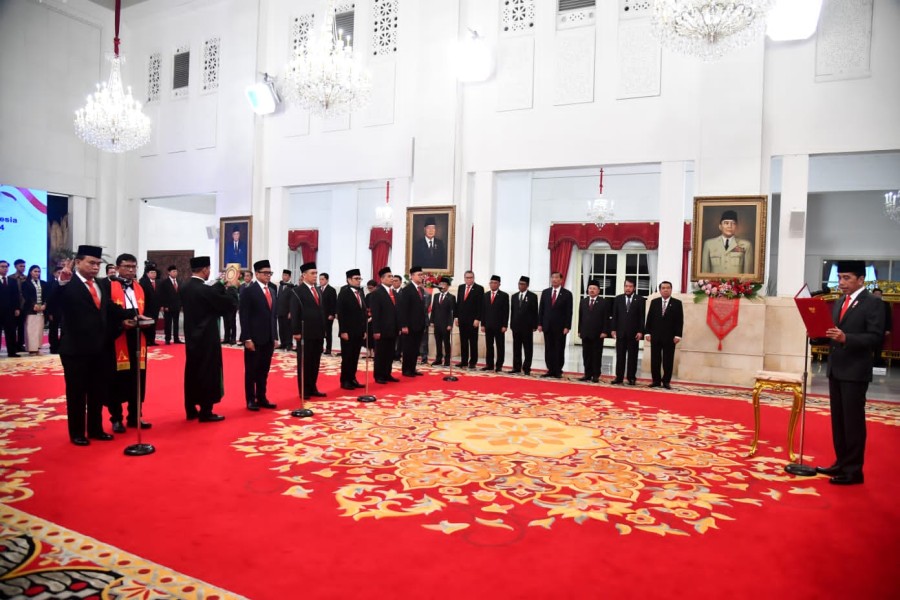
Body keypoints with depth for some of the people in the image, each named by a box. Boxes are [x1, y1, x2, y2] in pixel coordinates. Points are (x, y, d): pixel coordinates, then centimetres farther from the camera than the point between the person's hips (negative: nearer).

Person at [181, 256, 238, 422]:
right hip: (206, 339, -8)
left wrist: (220, 285, 15)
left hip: (192, 337, 8)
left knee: (192, 372, 14)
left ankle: (191, 410, 22)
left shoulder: (185, 288, 4)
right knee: (208, 373, 1)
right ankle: (205, 412, 6)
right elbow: (228, 304, -11)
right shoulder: (205, 290, -20)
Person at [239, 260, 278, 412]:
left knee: (264, 371, 12)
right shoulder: (248, 291, -8)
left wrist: (274, 337, 11)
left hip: (268, 338, 6)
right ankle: (251, 400, 14)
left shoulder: (272, 290, 12)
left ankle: (261, 398, 21)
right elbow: (244, 317, -12)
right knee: (251, 371, 5)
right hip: (254, 338, -6)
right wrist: (247, 338, -16)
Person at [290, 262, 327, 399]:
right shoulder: (297, 291, -6)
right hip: (305, 333, -6)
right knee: (304, 362, 3)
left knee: (315, 362, 10)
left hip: (318, 333, 6)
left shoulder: (318, 290, 15)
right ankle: (304, 390, 11)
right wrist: (296, 332, -15)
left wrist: (324, 329, 13)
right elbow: (294, 313, -10)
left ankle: (312, 388, 18)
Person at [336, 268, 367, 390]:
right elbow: (341, 314, -13)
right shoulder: (344, 293, -7)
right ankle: (345, 381, 10)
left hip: (359, 332, 6)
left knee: (355, 358, 10)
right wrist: (343, 331, -17)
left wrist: (365, 330, 9)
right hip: (348, 332, -6)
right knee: (347, 358, 1)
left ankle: (352, 379, 18)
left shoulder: (360, 293, 13)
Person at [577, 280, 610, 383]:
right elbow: (580, 317, 11)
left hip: (598, 334, -4)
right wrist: (579, 331, 6)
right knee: (586, 355, 6)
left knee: (597, 355, 1)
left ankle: (596, 375, 7)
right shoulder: (583, 301, 11)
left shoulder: (603, 302, -1)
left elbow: (606, 319, -3)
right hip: (585, 333, 4)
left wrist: (604, 332, -10)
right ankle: (588, 374, 12)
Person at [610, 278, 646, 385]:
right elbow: (614, 315, 7)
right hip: (620, 332, 2)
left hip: (633, 333, -2)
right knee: (620, 356, 5)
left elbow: (642, 317, -2)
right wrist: (613, 329, -1)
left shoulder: (640, 299, 1)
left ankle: (631, 378, 10)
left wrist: (640, 331, -8)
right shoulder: (618, 299, 8)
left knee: (632, 356, 3)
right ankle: (619, 377, 9)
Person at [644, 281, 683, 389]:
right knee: (655, 359, 5)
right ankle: (656, 380, 12)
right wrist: (648, 333, 0)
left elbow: (680, 320, -2)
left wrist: (678, 335, -9)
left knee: (668, 360, 2)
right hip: (655, 336, 2)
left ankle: (666, 381, 10)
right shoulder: (654, 302, 8)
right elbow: (649, 318, 7)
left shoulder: (677, 303, 2)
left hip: (670, 337, -2)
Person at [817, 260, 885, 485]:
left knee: (853, 421, -1)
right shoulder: (839, 303, 15)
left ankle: (854, 470, 7)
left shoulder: (873, 303, -8)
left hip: (855, 372, -7)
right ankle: (841, 463, 24)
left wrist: (845, 338, -28)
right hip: (836, 369, 8)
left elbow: (875, 338, -16)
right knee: (838, 420, 13)